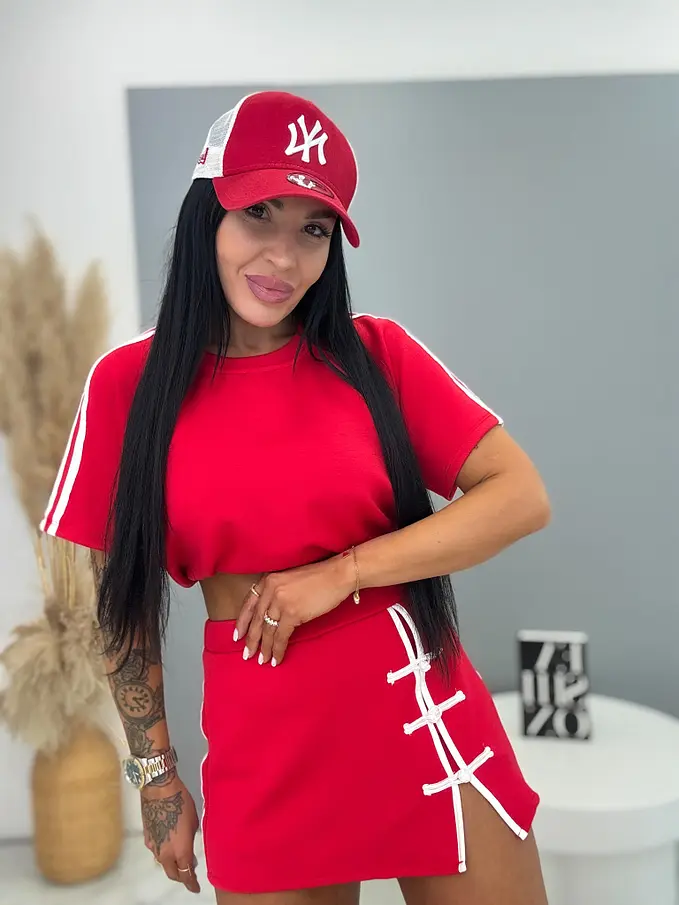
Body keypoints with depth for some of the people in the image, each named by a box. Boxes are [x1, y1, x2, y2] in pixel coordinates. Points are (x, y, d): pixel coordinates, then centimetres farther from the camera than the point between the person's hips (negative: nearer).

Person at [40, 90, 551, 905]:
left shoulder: (376, 353, -3)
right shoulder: (128, 383, -4)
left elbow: (523, 498, -8)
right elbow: (122, 598, 3)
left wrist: (342, 573, -15)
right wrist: (155, 771, 7)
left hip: (421, 714, 1)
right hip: (262, 750, 0)